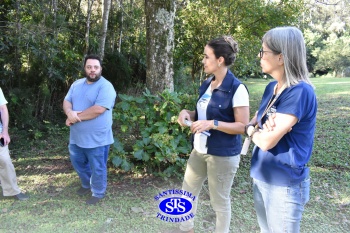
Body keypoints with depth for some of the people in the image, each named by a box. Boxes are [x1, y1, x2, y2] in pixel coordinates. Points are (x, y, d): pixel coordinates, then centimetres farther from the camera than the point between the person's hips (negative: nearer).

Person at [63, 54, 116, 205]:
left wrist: (76, 118, -17)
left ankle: (98, 192, 30)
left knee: (97, 167, 8)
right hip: (77, 136, 7)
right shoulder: (77, 84, 8)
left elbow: (98, 109, -26)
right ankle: (87, 184, 47)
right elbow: (66, 101, 7)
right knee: (78, 163, 23)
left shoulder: (106, 86, -16)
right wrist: (70, 112, -17)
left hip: (97, 138, -7)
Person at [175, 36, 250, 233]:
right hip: (200, 149, 8)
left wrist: (213, 124, -27)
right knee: (188, 191, 20)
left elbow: (243, 126, -18)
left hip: (223, 154, -8)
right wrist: (188, 113, -3)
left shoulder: (237, 88, -18)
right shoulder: (206, 85, 6)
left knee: (220, 200, 10)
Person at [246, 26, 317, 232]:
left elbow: (267, 141, -25)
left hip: (285, 184, -8)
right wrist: (260, 129, -13)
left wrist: (252, 130, -3)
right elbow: (254, 121, 11)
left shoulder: (300, 92, -22)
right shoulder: (272, 87, 4)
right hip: (261, 177, 8)